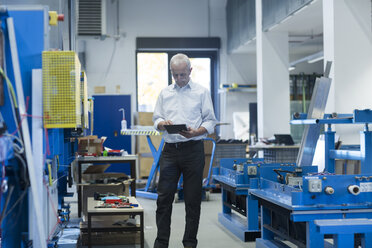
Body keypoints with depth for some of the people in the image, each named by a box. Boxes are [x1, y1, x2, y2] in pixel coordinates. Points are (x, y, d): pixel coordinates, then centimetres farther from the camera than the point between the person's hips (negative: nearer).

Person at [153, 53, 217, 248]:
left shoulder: (201, 92, 5)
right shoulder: (165, 93, 15)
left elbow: (210, 121, 1)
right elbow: (156, 119, 15)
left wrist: (196, 132, -18)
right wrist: (162, 123, -9)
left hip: (193, 149, -2)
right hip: (170, 149, 3)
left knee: (193, 199, 2)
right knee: (164, 197, 1)